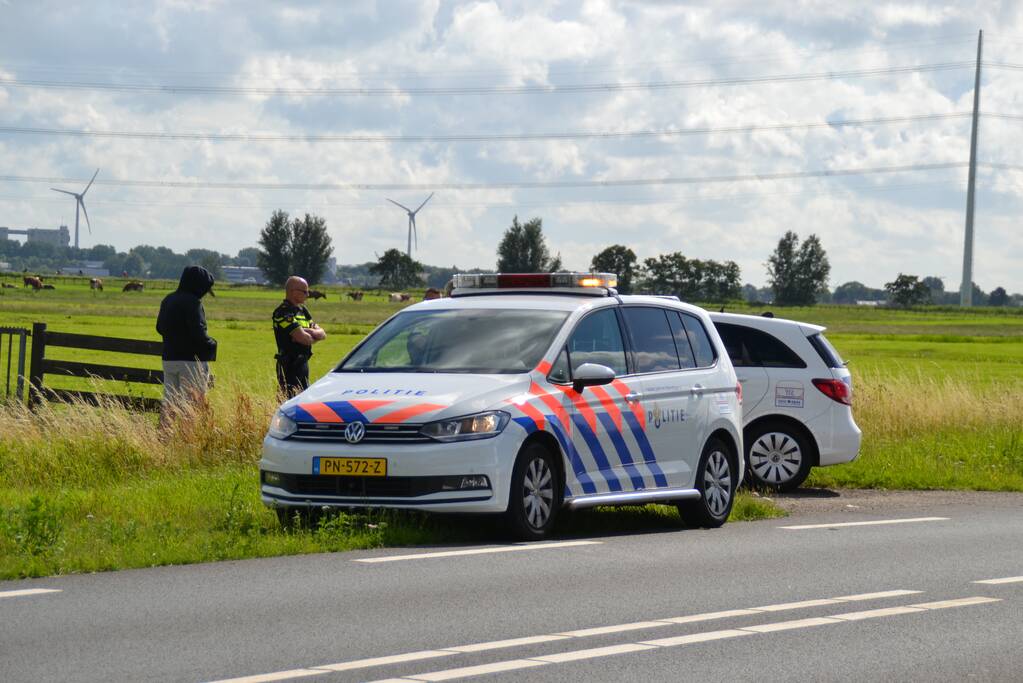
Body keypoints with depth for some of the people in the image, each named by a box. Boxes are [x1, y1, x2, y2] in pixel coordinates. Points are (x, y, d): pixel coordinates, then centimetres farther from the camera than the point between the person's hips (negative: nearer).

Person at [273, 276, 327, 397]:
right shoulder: (283, 312, -14)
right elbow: (303, 338, -22)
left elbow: (322, 334, 10)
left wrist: (308, 331, -11)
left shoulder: (302, 310, 15)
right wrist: (314, 337, 0)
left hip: (303, 363, 9)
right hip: (290, 365, -9)